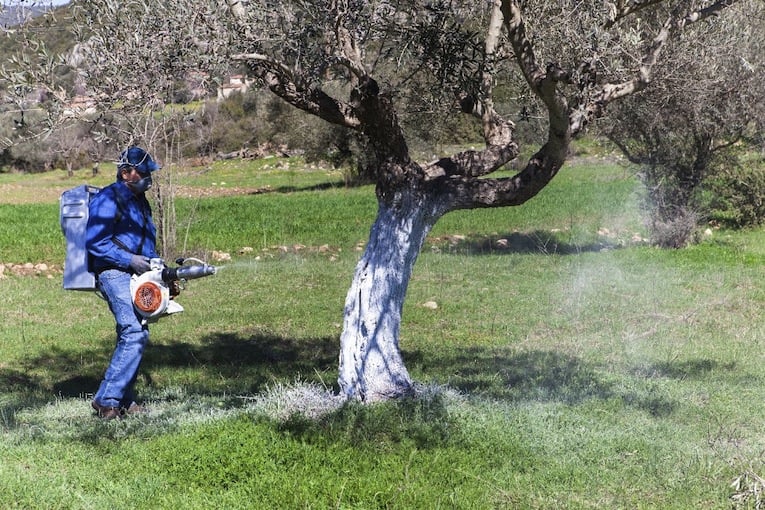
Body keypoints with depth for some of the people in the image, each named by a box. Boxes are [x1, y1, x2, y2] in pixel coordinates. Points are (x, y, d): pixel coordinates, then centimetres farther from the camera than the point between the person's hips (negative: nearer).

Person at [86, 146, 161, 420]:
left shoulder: (139, 201, 18)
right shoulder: (107, 200, -11)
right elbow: (95, 242, -16)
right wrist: (130, 260, -18)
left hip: (135, 274, 10)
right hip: (114, 274, -10)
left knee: (134, 335, 10)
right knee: (134, 334, -20)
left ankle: (123, 399, 18)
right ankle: (106, 399, -17)